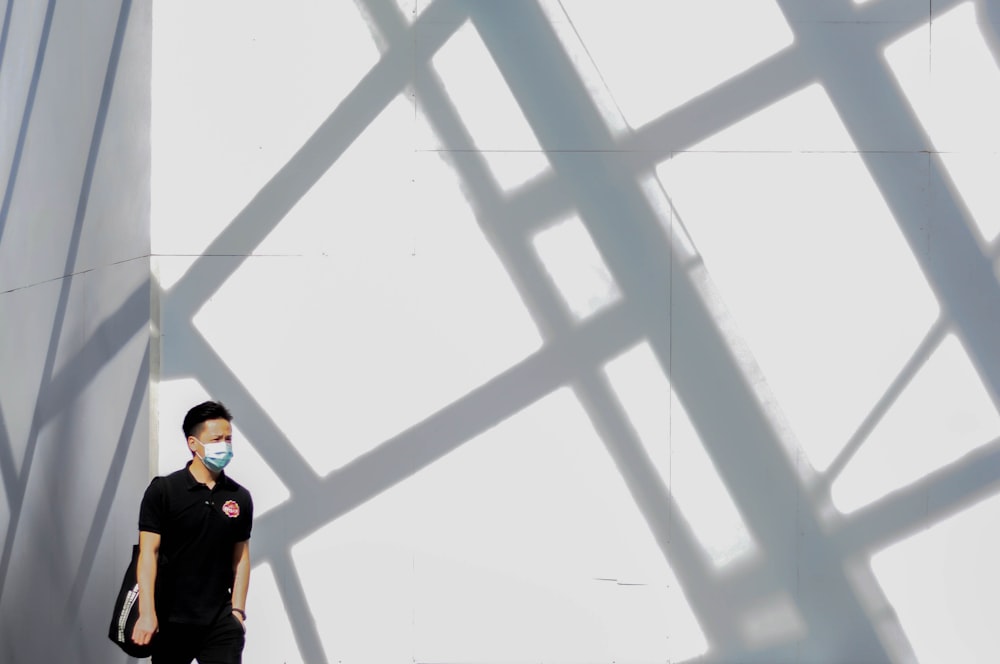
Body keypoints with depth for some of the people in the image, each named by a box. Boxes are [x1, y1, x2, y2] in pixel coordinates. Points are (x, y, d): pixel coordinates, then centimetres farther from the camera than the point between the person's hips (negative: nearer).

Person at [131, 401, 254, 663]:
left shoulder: (240, 498, 5)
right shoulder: (162, 491, -5)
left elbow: (241, 556, 10)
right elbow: (149, 553, -10)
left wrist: (238, 610, 3)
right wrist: (147, 612, -19)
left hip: (220, 621, 2)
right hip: (172, 619, -2)